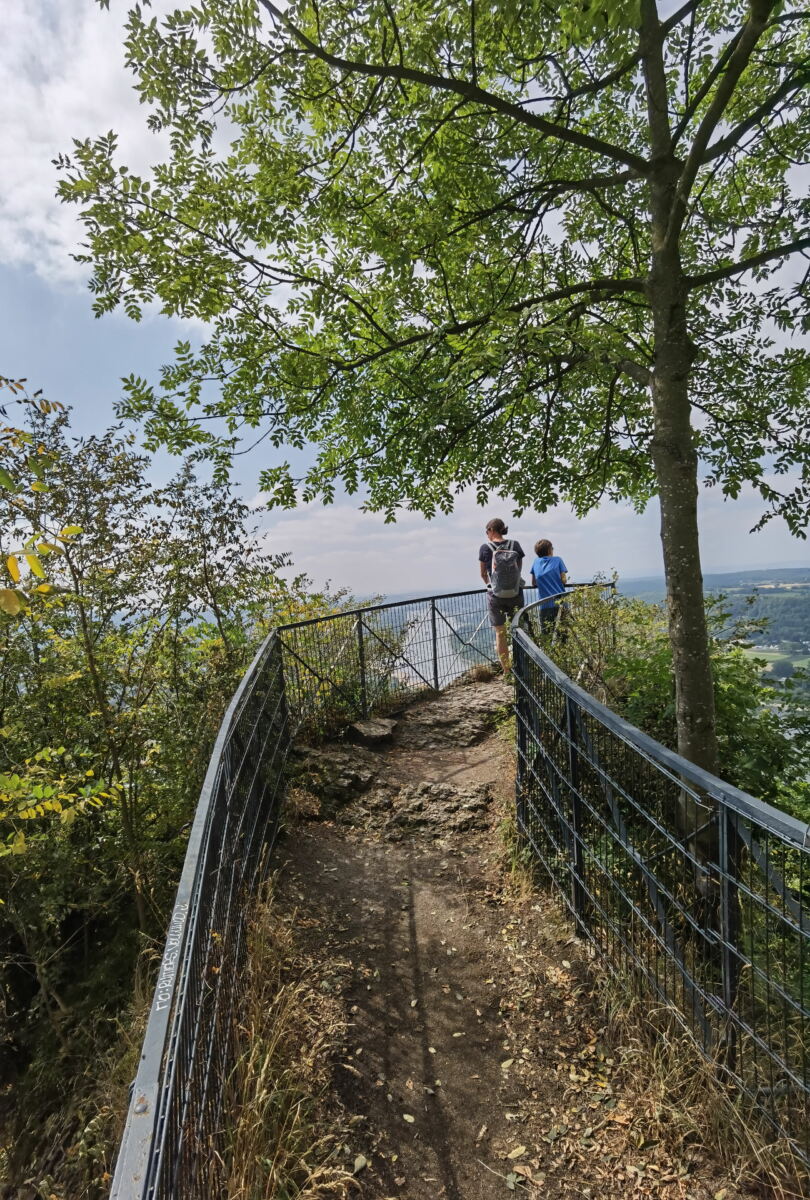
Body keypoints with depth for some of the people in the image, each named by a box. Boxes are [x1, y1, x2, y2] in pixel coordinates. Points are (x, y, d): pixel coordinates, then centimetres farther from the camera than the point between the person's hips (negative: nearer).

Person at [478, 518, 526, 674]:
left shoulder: (485, 548, -6)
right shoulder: (515, 545, -1)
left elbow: (483, 574, 5)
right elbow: (519, 569, 7)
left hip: (495, 596, -2)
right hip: (516, 594, 2)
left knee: (500, 633, 7)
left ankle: (506, 670, 10)